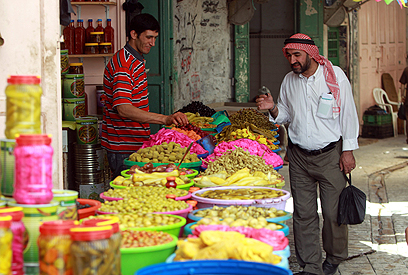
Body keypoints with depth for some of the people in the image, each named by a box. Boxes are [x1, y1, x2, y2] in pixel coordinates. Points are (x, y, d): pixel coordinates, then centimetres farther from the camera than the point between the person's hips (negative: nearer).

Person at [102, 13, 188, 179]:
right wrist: (165, 119, -38)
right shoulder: (123, 64, -19)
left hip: (136, 144, 10)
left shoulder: (136, 61, 15)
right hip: (123, 147, -10)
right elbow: (123, 108, -31)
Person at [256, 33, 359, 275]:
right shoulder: (289, 80, 7)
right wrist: (273, 108, -5)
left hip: (330, 154, -3)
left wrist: (348, 150, -5)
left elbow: (348, 113, -2)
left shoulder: (335, 75, -5)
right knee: (303, 213, 2)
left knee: (333, 212, -2)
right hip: (299, 157, 4)